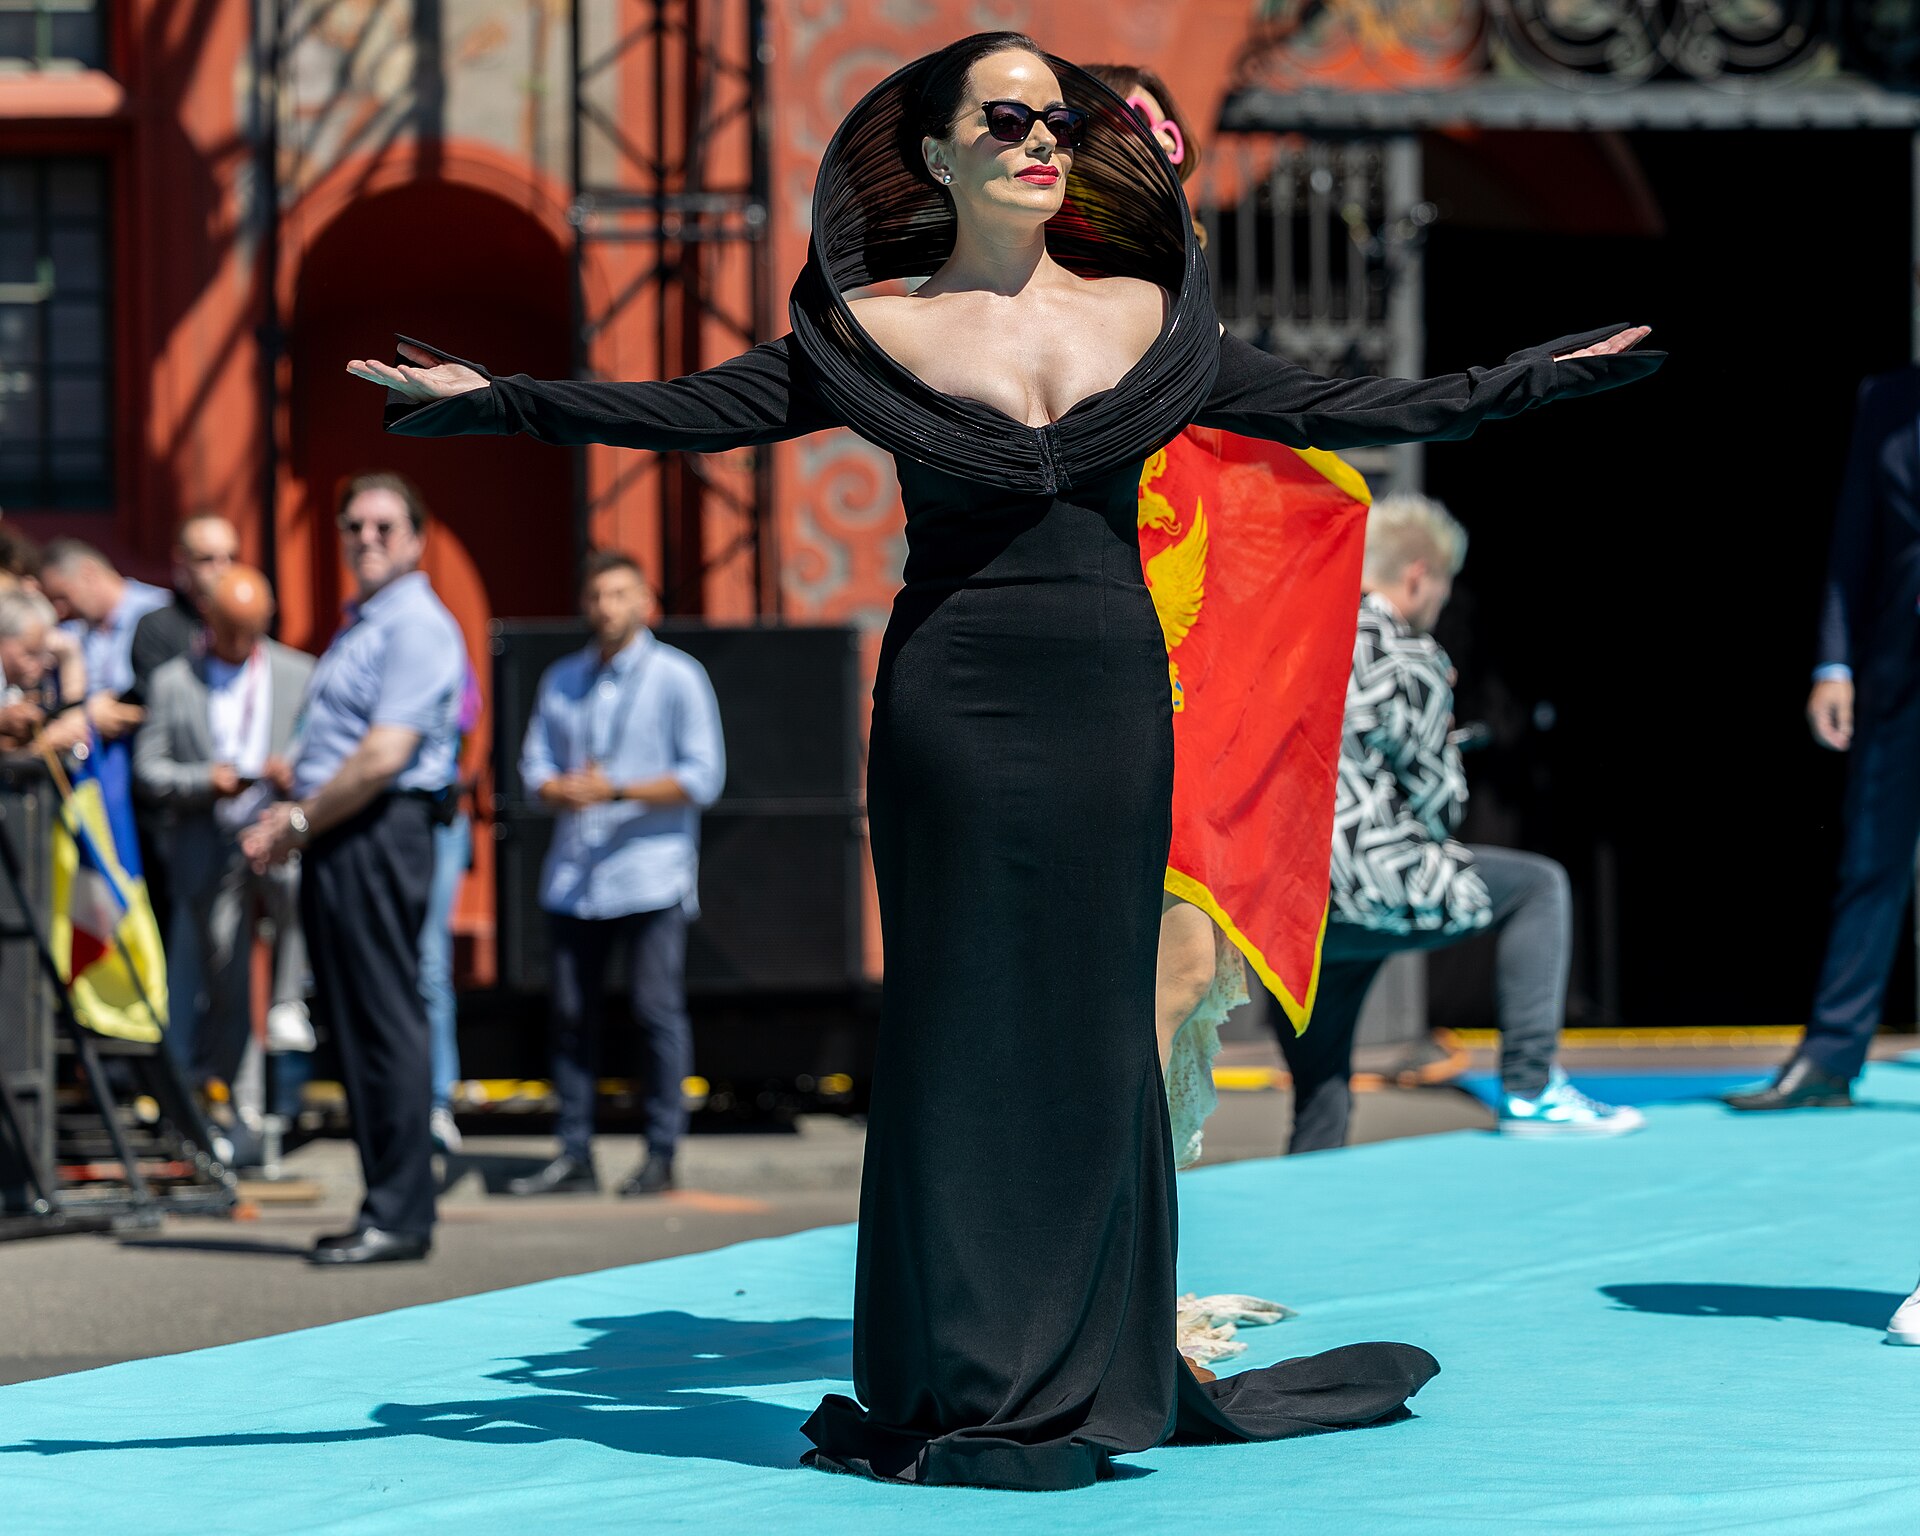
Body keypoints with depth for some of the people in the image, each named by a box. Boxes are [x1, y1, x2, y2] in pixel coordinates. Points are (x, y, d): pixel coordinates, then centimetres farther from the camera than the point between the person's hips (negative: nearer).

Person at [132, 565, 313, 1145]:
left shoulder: (300, 675, 9)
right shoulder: (172, 682, 7)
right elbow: (148, 771, 3)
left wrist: (295, 773, -14)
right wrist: (205, 781, -14)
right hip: (209, 850, 0)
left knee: (299, 886, -35)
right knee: (226, 985, 2)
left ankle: (289, 1005, -20)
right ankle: (246, 1111, 10)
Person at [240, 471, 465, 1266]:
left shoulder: (417, 626, -10)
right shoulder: (359, 626, 22)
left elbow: (384, 755, -19)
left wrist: (300, 822, -12)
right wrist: (292, 813, 9)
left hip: (380, 835, -10)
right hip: (336, 844, 10)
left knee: (385, 1023, -9)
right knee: (352, 1023, 9)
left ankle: (399, 1215, -8)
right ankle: (388, 1206, 13)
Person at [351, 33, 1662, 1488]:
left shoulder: (1146, 317, 9)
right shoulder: (875, 330, 2)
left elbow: (1338, 408, 13)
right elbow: (688, 411, 0)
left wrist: (1538, 378, 12)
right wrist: (492, 398, -10)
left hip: (1112, 702, 2)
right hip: (955, 702, -2)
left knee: (1096, 1028, 5)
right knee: (966, 1028, -1)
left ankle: (1095, 1378, 13)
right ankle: (960, 1393, 5)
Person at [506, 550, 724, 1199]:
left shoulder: (678, 677, 0)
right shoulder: (561, 680, 16)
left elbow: (702, 777, -7)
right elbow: (536, 764, 14)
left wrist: (616, 791, -14)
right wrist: (563, 790, -10)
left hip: (650, 873, -5)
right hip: (573, 875, 5)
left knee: (658, 1012, -5)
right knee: (572, 1016, 4)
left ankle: (661, 1155, 1)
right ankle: (575, 1155, 9)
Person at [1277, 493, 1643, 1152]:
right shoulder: (1408, 658, -6)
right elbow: (1437, 806, -2)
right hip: (1364, 892, -7)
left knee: (1319, 1107, 19)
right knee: (1537, 887, 12)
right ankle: (1529, 1088, 6)